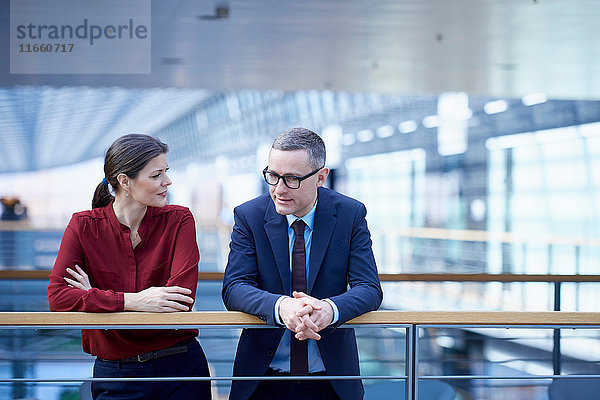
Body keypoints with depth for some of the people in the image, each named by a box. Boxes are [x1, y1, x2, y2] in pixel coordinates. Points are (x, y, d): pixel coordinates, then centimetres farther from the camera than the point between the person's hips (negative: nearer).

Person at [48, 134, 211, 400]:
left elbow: (182, 297, -16)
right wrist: (133, 302, -24)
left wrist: (97, 299, -16)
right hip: (116, 374, 0)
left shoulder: (178, 220, -4)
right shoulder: (83, 226, -3)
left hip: (181, 368, 0)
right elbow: (58, 297, -14)